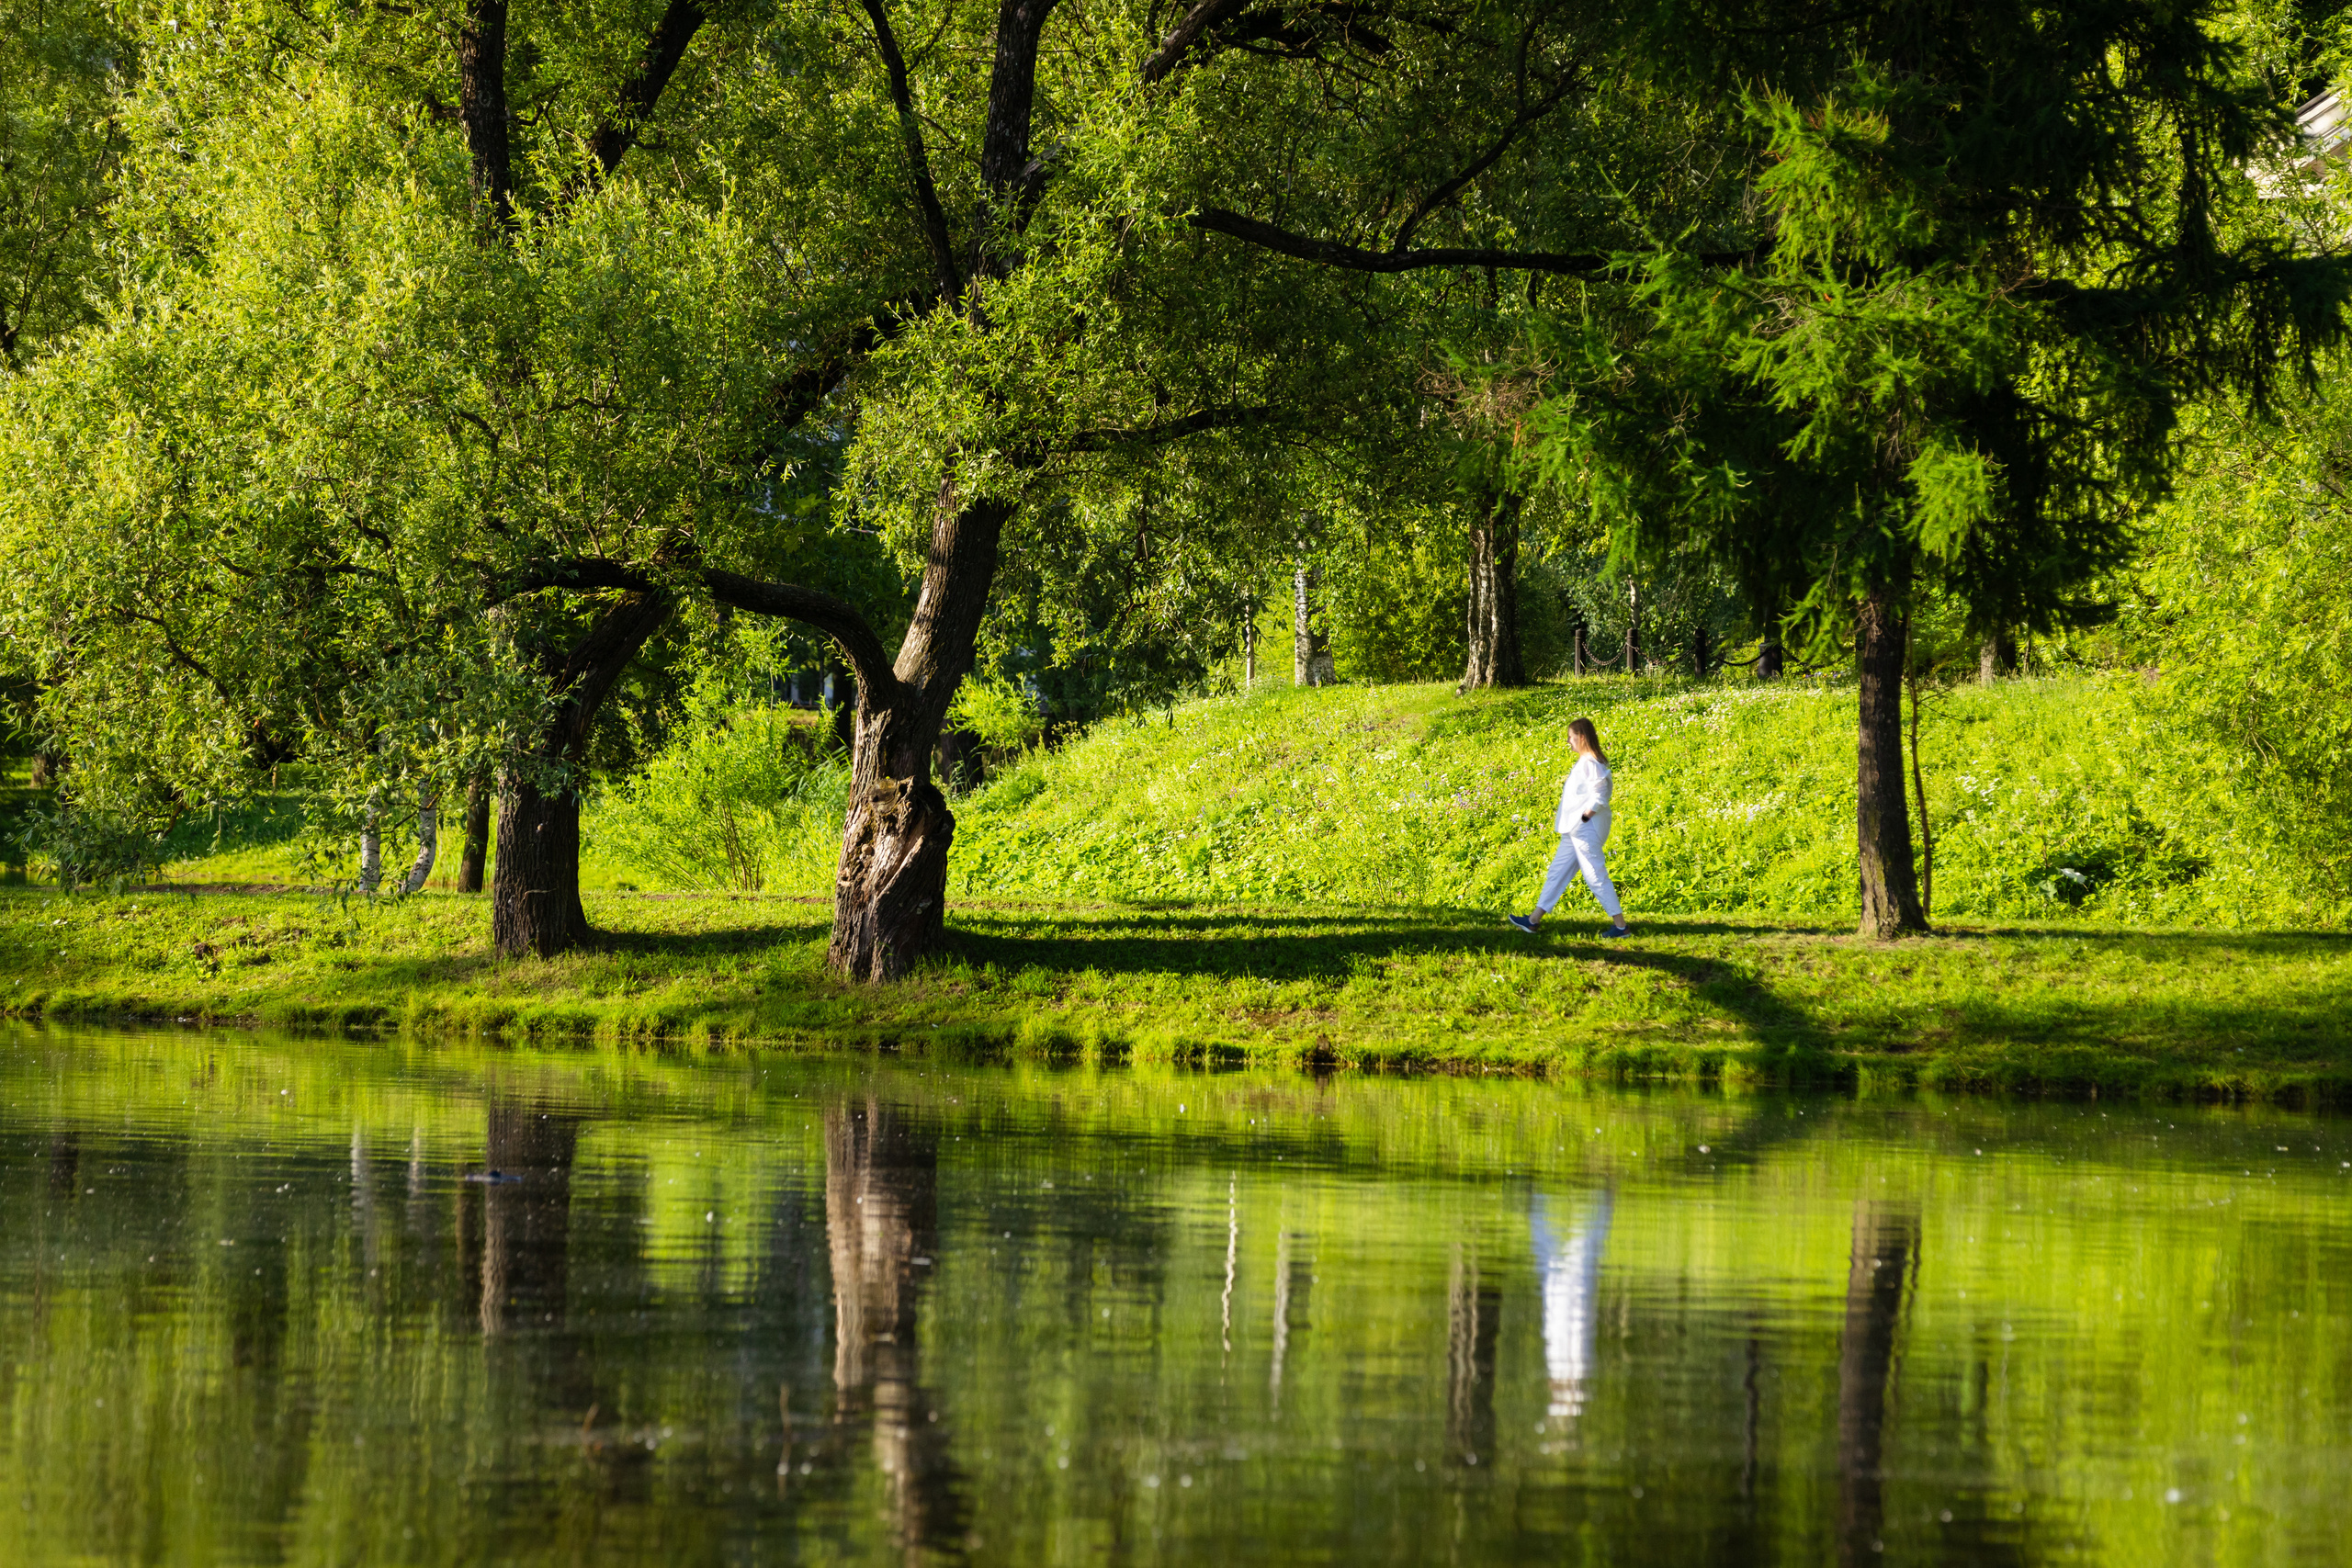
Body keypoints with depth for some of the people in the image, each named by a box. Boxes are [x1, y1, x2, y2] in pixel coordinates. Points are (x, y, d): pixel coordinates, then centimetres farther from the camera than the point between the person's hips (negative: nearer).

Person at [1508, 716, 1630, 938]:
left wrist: (1585, 816, -16)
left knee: (1595, 876, -7)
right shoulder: (1584, 761, 13)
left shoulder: (1591, 763, -17)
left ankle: (1620, 925, -3)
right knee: (1557, 872, 13)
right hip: (1574, 830, 11)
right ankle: (1533, 920, 17)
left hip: (1586, 829, -11)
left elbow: (1598, 797, -22)